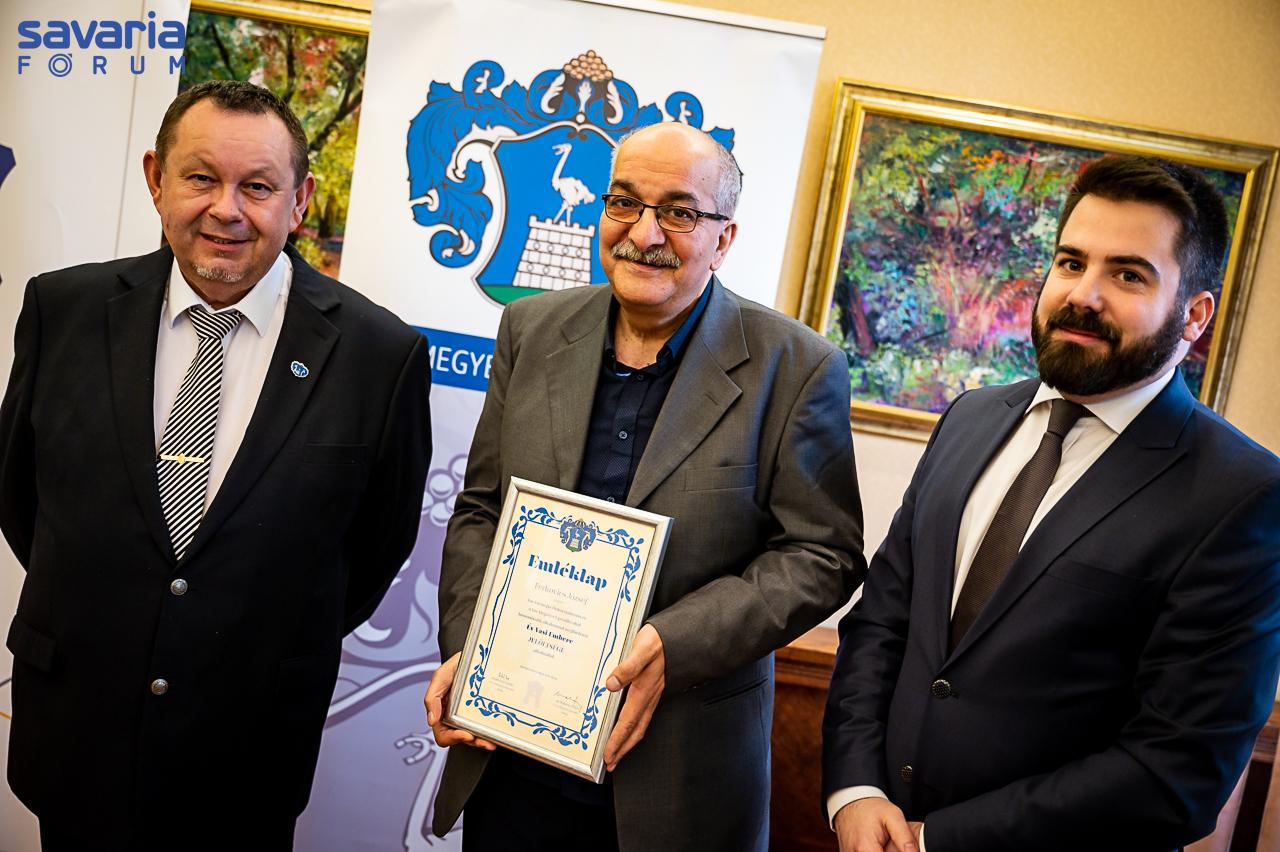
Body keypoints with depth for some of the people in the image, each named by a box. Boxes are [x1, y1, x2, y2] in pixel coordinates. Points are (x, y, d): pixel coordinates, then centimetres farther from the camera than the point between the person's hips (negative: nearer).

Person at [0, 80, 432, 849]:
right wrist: (83, 611, 12)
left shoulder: (380, 353, -13)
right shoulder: (65, 309, -5)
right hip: (73, 728, 3)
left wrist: (284, 651, 6)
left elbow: (380, 541, -1)